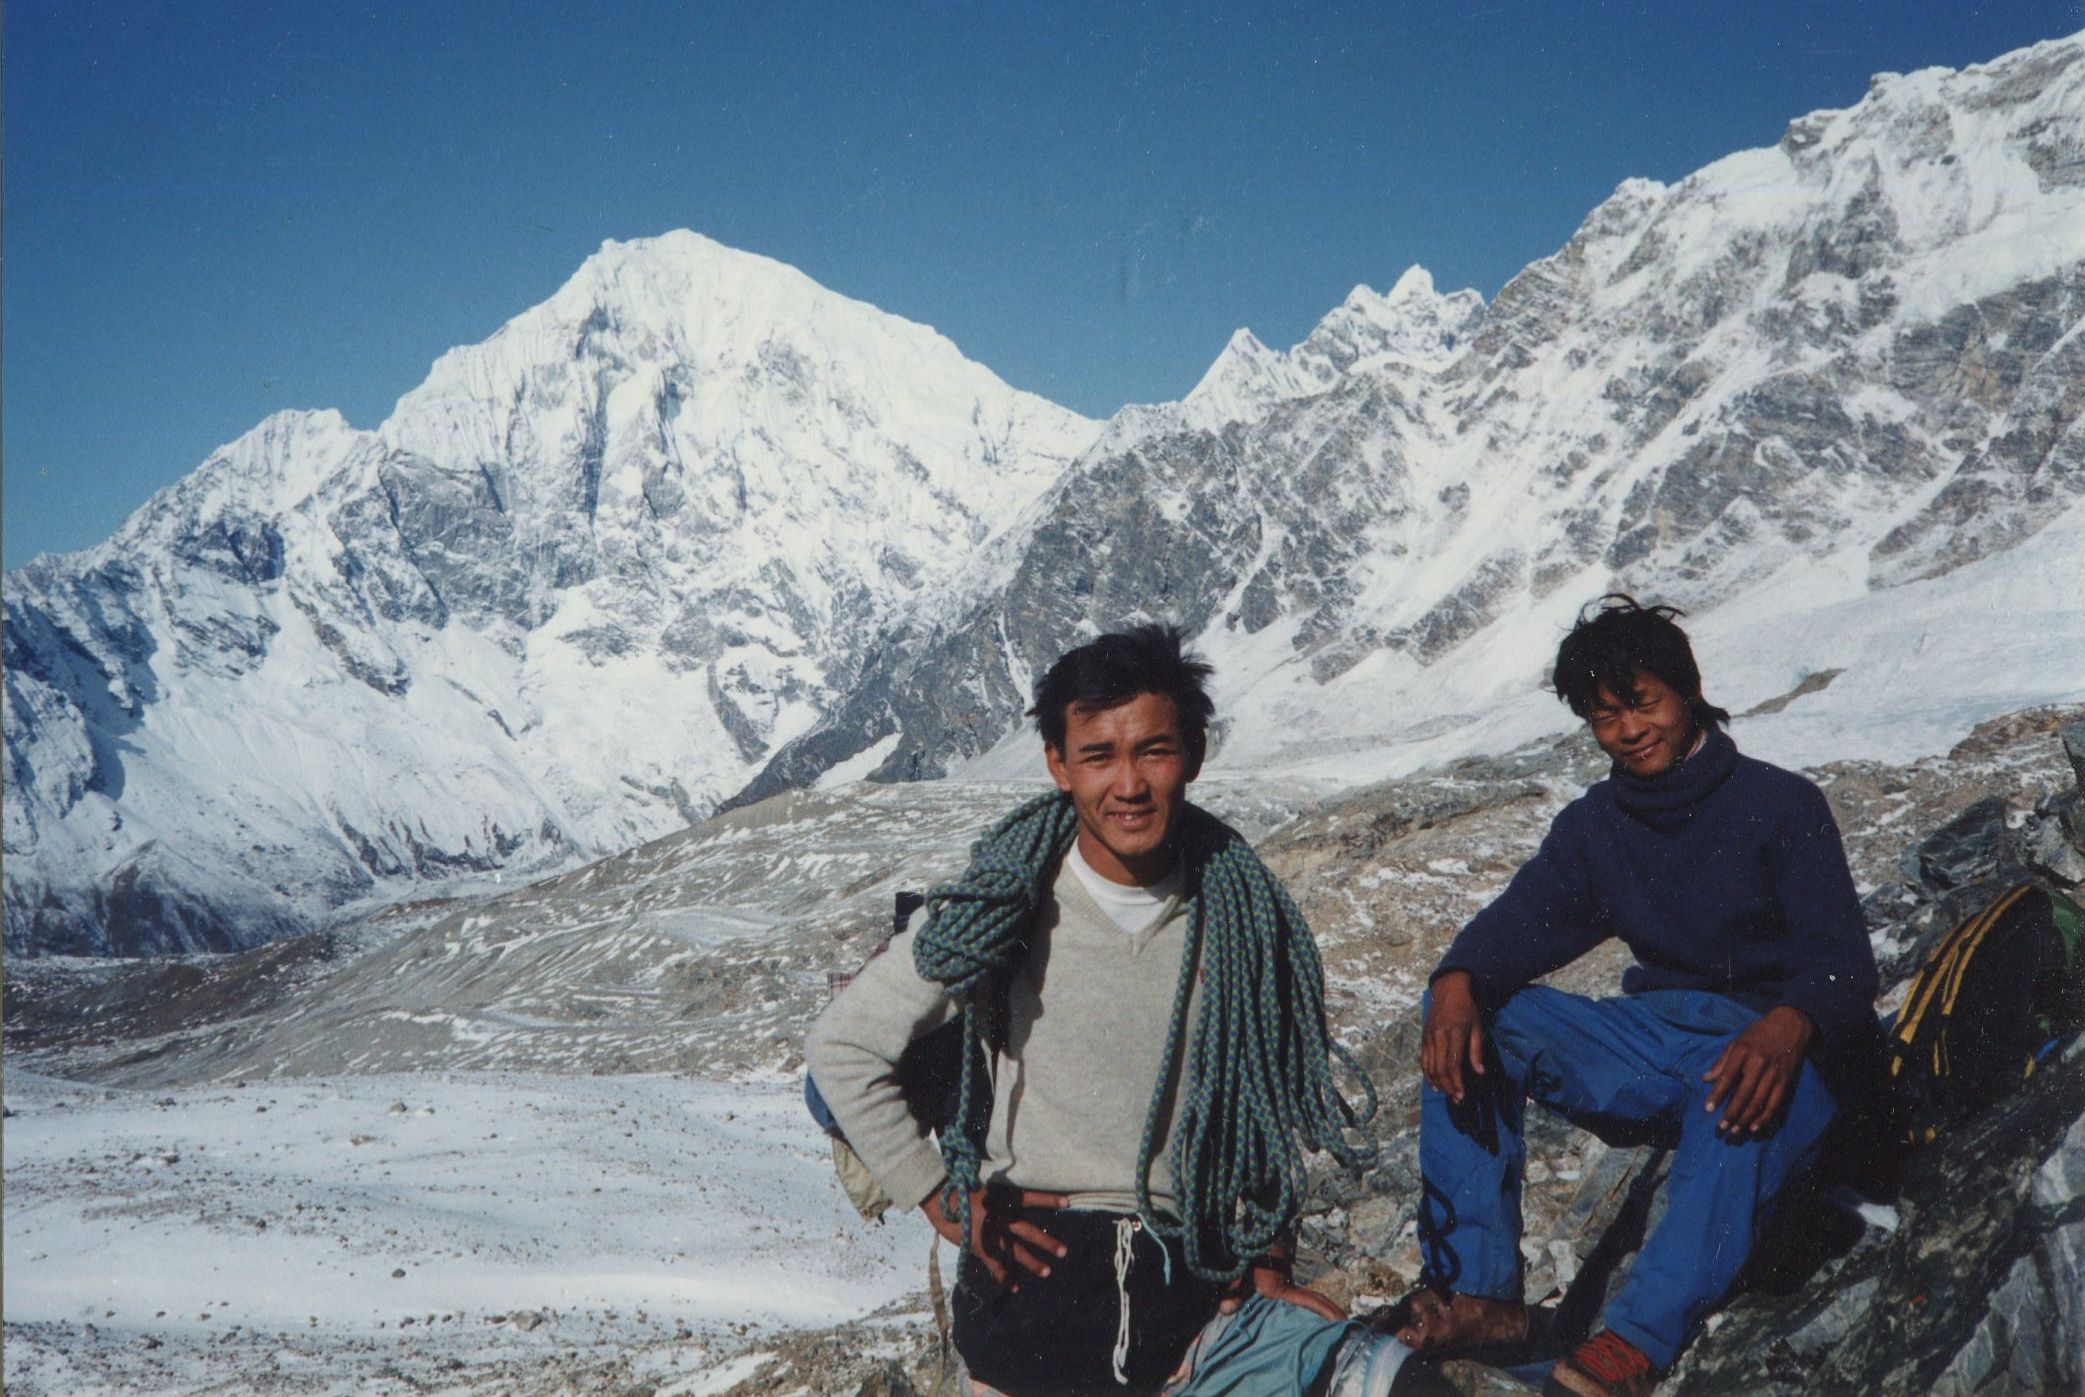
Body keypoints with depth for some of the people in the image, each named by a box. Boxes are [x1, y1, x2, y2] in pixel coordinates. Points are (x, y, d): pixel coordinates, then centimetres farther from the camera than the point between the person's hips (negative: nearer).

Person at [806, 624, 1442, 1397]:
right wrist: (941, 1197, -4)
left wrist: (1267, 1261, 5)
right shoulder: (999, 912, -9)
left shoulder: (1243, 915, -1)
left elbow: (1274, 1099, 11)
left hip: (1196, 1277, 2)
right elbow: (841, 1046, -3)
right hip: (1033, 1269, -1)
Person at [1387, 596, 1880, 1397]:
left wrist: (1787, 1027, -38)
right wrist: (1457, 981, -29)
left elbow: (1844, 964, -14)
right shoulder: (1594, 826, 10)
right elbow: (1523, 921, -4)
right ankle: (1476, 1290, -23)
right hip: (1655, 1043, 5)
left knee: (1737, 1112, -40)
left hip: (1776, 1054, -5)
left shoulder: (1782, 806, -5)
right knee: (1474, 1020, -16)